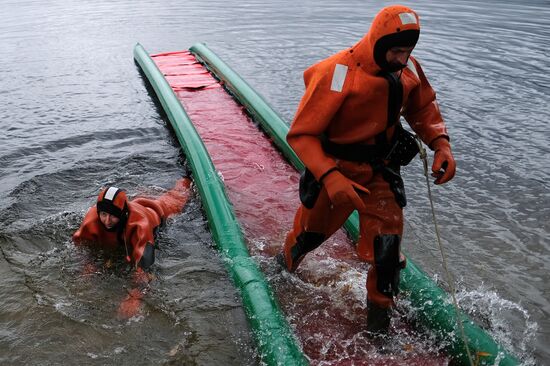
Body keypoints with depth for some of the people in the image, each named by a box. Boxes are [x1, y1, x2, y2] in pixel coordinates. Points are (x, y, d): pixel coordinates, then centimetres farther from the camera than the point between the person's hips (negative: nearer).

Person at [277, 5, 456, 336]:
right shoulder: (337, 74, -28)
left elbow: (423, 107, 10)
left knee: (387, 243, -3)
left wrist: (441, 145, -7)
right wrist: (330, 178, -39)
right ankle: (286, 263, 54)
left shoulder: (408, 70, -9)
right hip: (335, 169, -3)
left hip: (381, 169, 4)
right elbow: (302, 134, -27)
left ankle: (380, 312, 21)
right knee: (310, 231, 18)